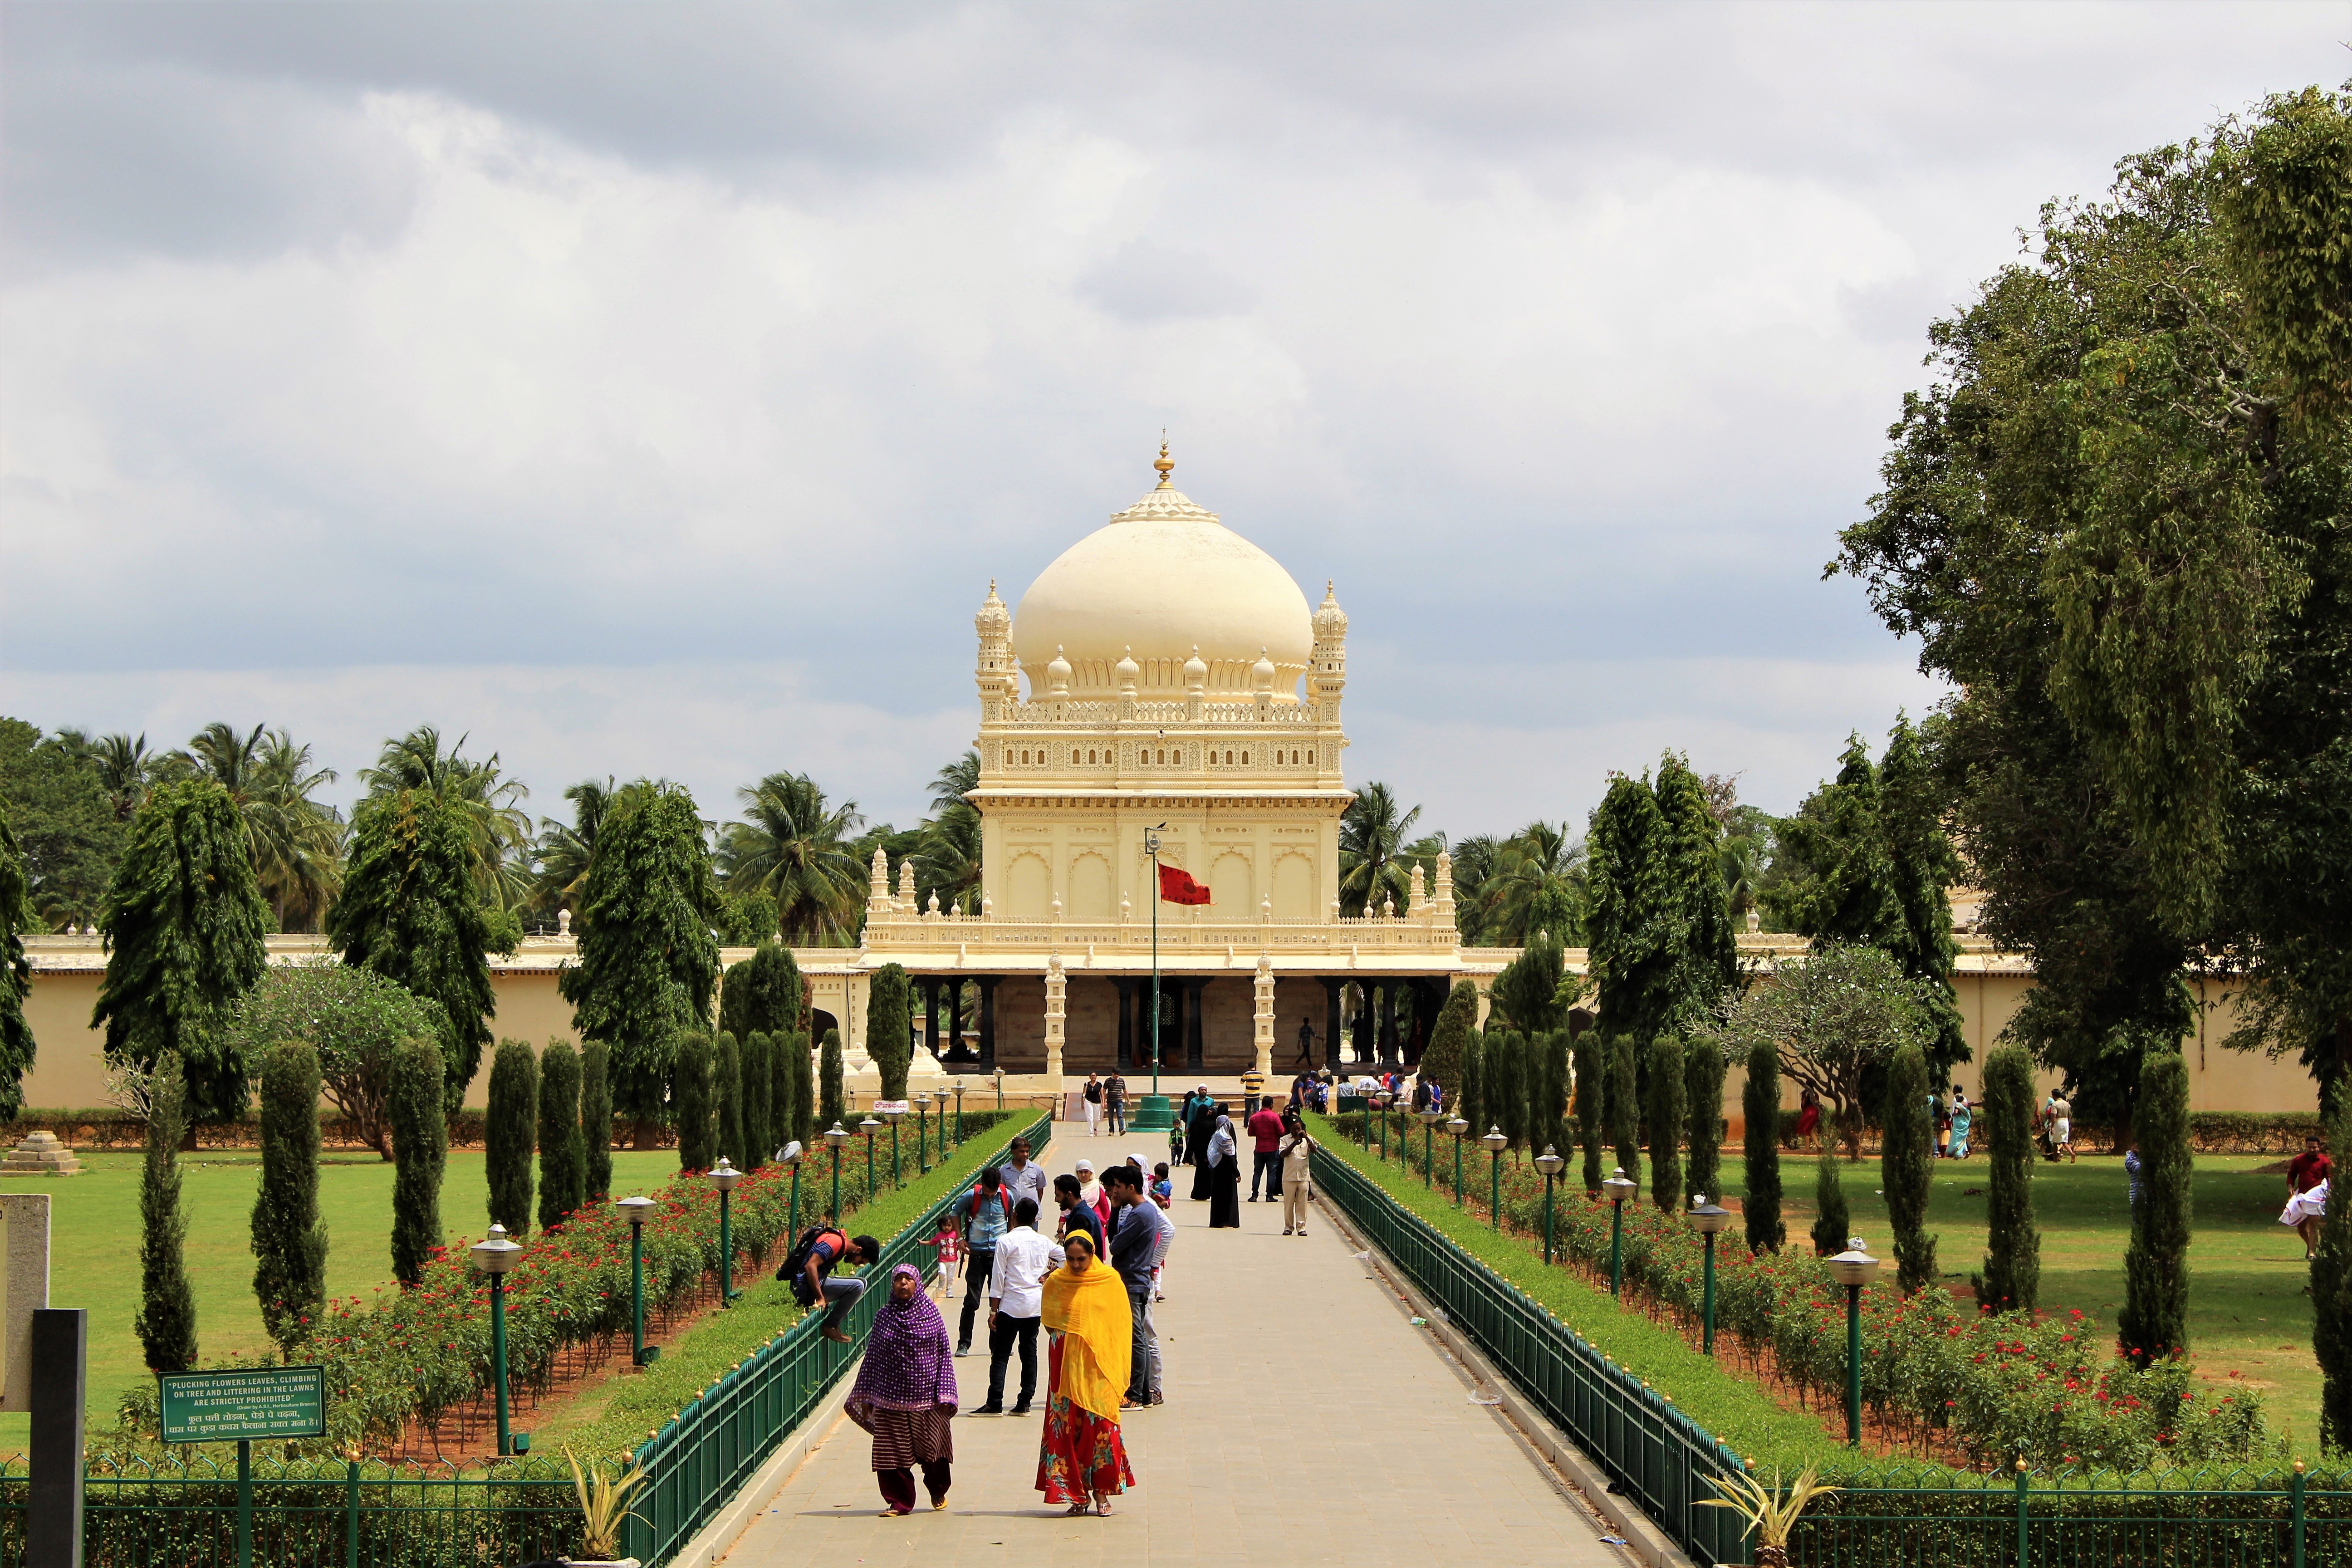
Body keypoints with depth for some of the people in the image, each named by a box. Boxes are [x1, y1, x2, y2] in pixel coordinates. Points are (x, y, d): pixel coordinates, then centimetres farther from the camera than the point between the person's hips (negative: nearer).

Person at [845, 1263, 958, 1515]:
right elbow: (872, 1357, 9)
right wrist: (866, 1396, 8)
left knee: (932, 1447, 6)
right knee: (893, 1451, -2)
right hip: (891, 1398, 1)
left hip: (926, 1397, -1)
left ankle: (938, 1491, 32)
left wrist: (945, 1394, -6)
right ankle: (899, 1501, 10)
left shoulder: (931, 1314, 0)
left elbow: (944, 1354, 1)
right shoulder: (884, 1316, 4)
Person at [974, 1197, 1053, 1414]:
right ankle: (1024, 1403, 9)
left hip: (1011, 1305, -5)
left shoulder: (1006, 1242, -9)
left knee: (1001, 1354, -2)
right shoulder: (1043, 1242, 5)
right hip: (1036, 1305, 5)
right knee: (1029, 1352, 10)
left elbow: (998, 1278, -9)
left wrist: (994, 1310, -5)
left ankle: (995, 1404, -6)